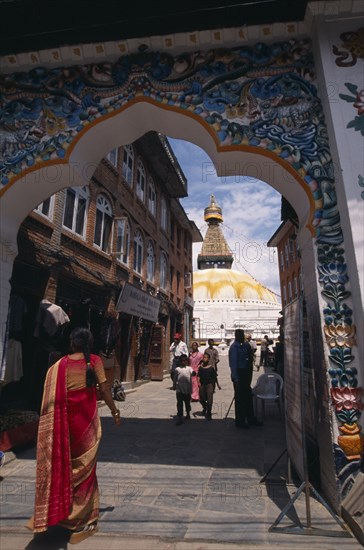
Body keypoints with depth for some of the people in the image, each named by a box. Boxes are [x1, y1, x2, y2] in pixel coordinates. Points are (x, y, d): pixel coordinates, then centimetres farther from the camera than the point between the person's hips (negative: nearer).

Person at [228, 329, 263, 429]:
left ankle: (251, 419, 28)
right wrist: (235, 378, -19)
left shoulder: (244, 345, 10)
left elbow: (248, 358, 14)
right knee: (240, 398, 1)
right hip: (239, 374, -8)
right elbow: (233, 363, -18)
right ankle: (239, 421, 14)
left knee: (248, 396, 15)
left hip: (245, 373, 8)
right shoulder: (234, 347, -14)